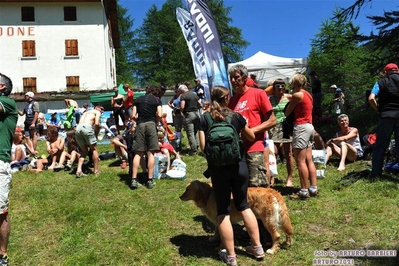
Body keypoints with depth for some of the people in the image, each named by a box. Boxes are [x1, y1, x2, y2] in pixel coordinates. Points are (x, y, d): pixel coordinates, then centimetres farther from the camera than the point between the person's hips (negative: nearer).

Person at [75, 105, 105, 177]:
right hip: (87, 127, -6)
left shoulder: (86, 112, 36)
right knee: (94, 150, 9)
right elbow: (96, 124, -3)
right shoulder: (97, 112, 16)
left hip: (78, 128, 6)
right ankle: (96, 171, 10)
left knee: (84, 151, 17)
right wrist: (96, 134, 13)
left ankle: (79, 170, 2)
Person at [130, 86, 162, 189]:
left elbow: (133, 116, 7)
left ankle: (134, 180, -2)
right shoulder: (157, 100, 8)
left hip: (140, 125, 2)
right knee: (151, 153, 1)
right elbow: (159, 115, -4)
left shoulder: (138, 99, 15)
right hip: (151, 124, -2)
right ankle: (150, 180, 1)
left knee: (138, 153, 4)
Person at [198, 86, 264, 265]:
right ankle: (257, 247, 24)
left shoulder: (205, 120, -2)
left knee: (223, 210, 8)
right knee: (243, 205, 17)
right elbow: (251, 138, 14)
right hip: (239, 166, 1)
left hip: (218, 169, -1)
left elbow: (203, 147, -5)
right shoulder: (236, 117, 1)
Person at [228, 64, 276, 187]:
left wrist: (251, 131, -14)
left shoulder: (258, 94, -2)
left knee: (257, 186, -6)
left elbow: (272, 121, -4)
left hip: (254, 148, -6)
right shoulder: (232, 99, 14)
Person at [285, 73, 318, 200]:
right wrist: (290, 98, 19)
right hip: (309, 126, 9)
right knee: (309, 160, 11)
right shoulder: (308, 94, 14)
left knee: (300, 161, -7)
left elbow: (287, 113, -3)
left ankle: (304, 191, -5)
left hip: (301, 127, -9)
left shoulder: (297, 95, -11)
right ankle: (313, 188, 14)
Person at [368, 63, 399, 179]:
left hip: (386, 116, -1)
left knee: (380, 146, 8)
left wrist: (378, 110, 4)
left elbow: (371, 98, -10)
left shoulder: (381, 82, 5)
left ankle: (375, 173, 10)